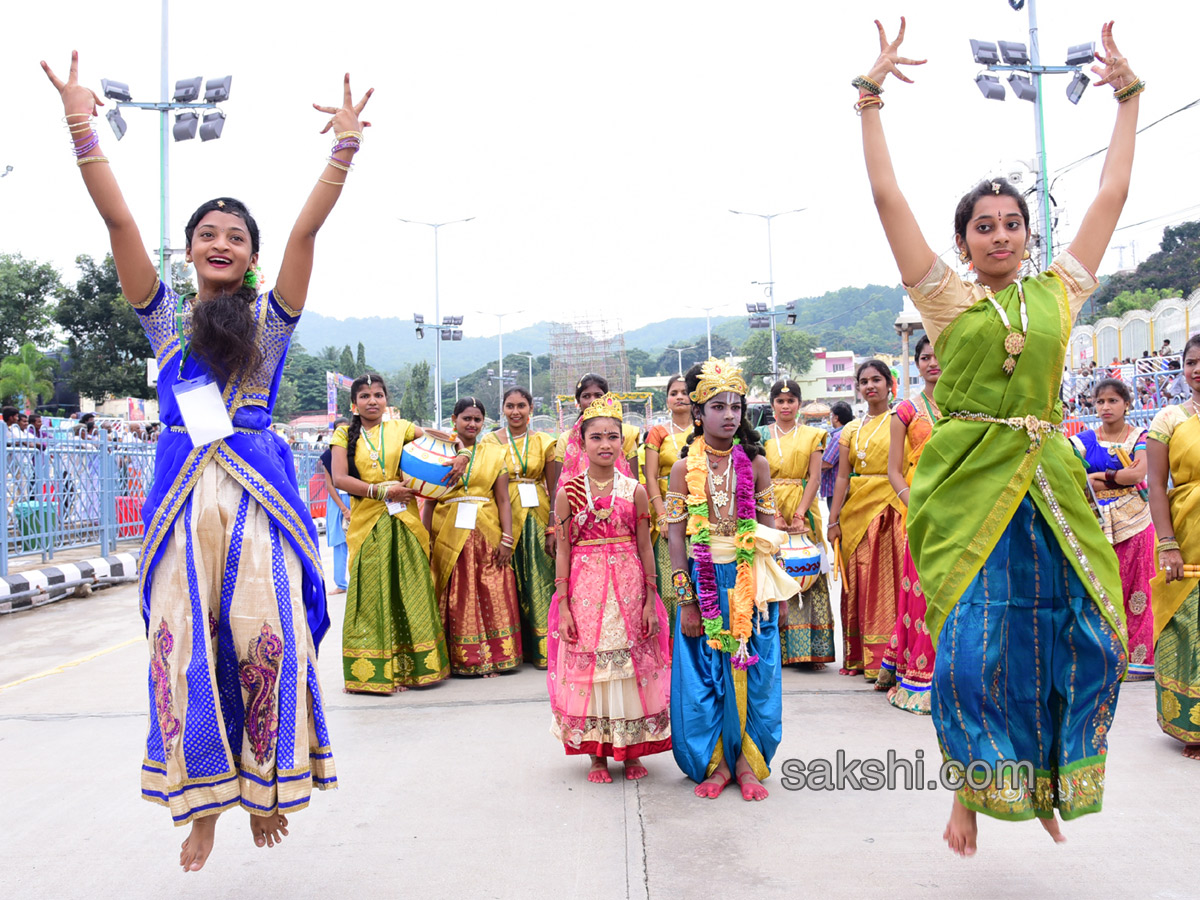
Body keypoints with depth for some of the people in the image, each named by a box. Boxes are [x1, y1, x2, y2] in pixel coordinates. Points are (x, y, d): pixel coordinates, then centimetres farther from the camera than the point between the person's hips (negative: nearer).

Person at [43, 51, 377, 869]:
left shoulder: (271, 318, 11)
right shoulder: (167, 317, 13)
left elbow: (307, 229, 0)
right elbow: (119, 221, 4)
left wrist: (345, 148, -8)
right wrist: (81, 128, -4)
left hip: (258, 493, -1)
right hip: (184, 494, 1)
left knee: (267, 643, -5)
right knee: (184, 647, 0)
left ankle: (268, 786, 13)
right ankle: (202, 803, 13)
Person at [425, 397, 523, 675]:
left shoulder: (495, 454, 9)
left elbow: (503, 499, 5)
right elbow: (429, 501, 6)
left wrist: (507, 539, -4)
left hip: (486, 535, 1)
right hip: (448, 535, 0)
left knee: (491, 598, 0)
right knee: (455, 599, 1)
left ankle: (491, 659, 8)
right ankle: (458, 659, 10)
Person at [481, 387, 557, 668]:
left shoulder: (543, 442, 6)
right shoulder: (490, 441, 4)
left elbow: (552, 488, 4)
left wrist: (552, 528, -4)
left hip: (537, 517, 1)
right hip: (505, 516, -1)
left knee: (539, 580, 0)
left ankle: (541, 648, 9)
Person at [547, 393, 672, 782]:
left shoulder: (634, 490, 2)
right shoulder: (568, 492, -1)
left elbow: (645, 548, 4)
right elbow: (563, 550, -1)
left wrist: (651, 600, 0)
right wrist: (563, 606, -5)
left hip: (629, 589, 1)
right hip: (584, 589, -1)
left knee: (632, 667, 5)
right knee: (588, 669, 4)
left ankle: (632, 751, 21)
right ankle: (597, 755, 19)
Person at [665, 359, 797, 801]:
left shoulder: (755, 463, 3)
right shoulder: (685, 469, -1)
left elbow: (768, 532, 6)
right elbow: (676, 537, -3)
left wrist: (779, 591, 4)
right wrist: (685, 600, -7)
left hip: (750, 580, 1)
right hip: (704, 580, -1)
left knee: (753, 669, 5)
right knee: (705, 674, 4)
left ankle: (747, 761, 19)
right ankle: (715, 762, 19)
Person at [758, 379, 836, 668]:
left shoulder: (812, 435, 10)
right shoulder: (761, 435, 9)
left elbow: (815, 477, 1)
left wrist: (799, 514, -11)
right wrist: (775, 515, -12)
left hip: (804, 510, 0)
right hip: (768, 509, 0)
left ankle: (809, 649, -2)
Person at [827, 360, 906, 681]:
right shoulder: (851, 430, 14)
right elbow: (842, 477, 10)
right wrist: (833, 519, 3)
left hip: (891, 507, -3)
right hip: (856, 510, 4)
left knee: (889, 578, -6)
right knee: (859, 580, 4)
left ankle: (887, 657, 0)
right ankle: (859, 656, 13)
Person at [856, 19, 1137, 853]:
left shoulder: (1059, 291, 11)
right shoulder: (946, 296, 3)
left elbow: (1112, 194, 17)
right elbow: (887, 196, 0)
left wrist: (1129, 95, 22)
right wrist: (871, 98, 0)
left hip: (1046, 479, 4)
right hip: (968, 479, -3)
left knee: (1082, 633, 4)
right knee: (974, 643, -1)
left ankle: (1044, 779, 26)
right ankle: (972, 793, 17)